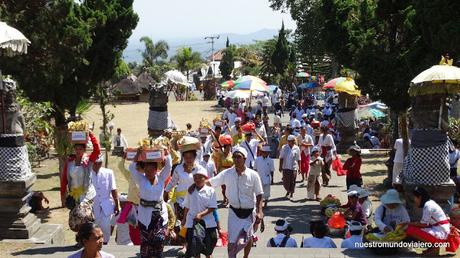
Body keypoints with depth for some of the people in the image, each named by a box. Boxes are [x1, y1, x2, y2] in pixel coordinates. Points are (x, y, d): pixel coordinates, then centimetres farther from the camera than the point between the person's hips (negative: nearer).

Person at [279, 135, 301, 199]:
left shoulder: (296, 148, 0)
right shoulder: (284, 148, -2)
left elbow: (298, 159, 4)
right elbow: (281, 158, 2)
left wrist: (299, 167, 3)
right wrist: (280, 167, -2)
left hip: (294, 168, 0)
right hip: (285, 167, 0)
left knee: (292, 182, 4)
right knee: (285, 181, 4)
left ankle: (291, 193, 21)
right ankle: (288, 191, 30)